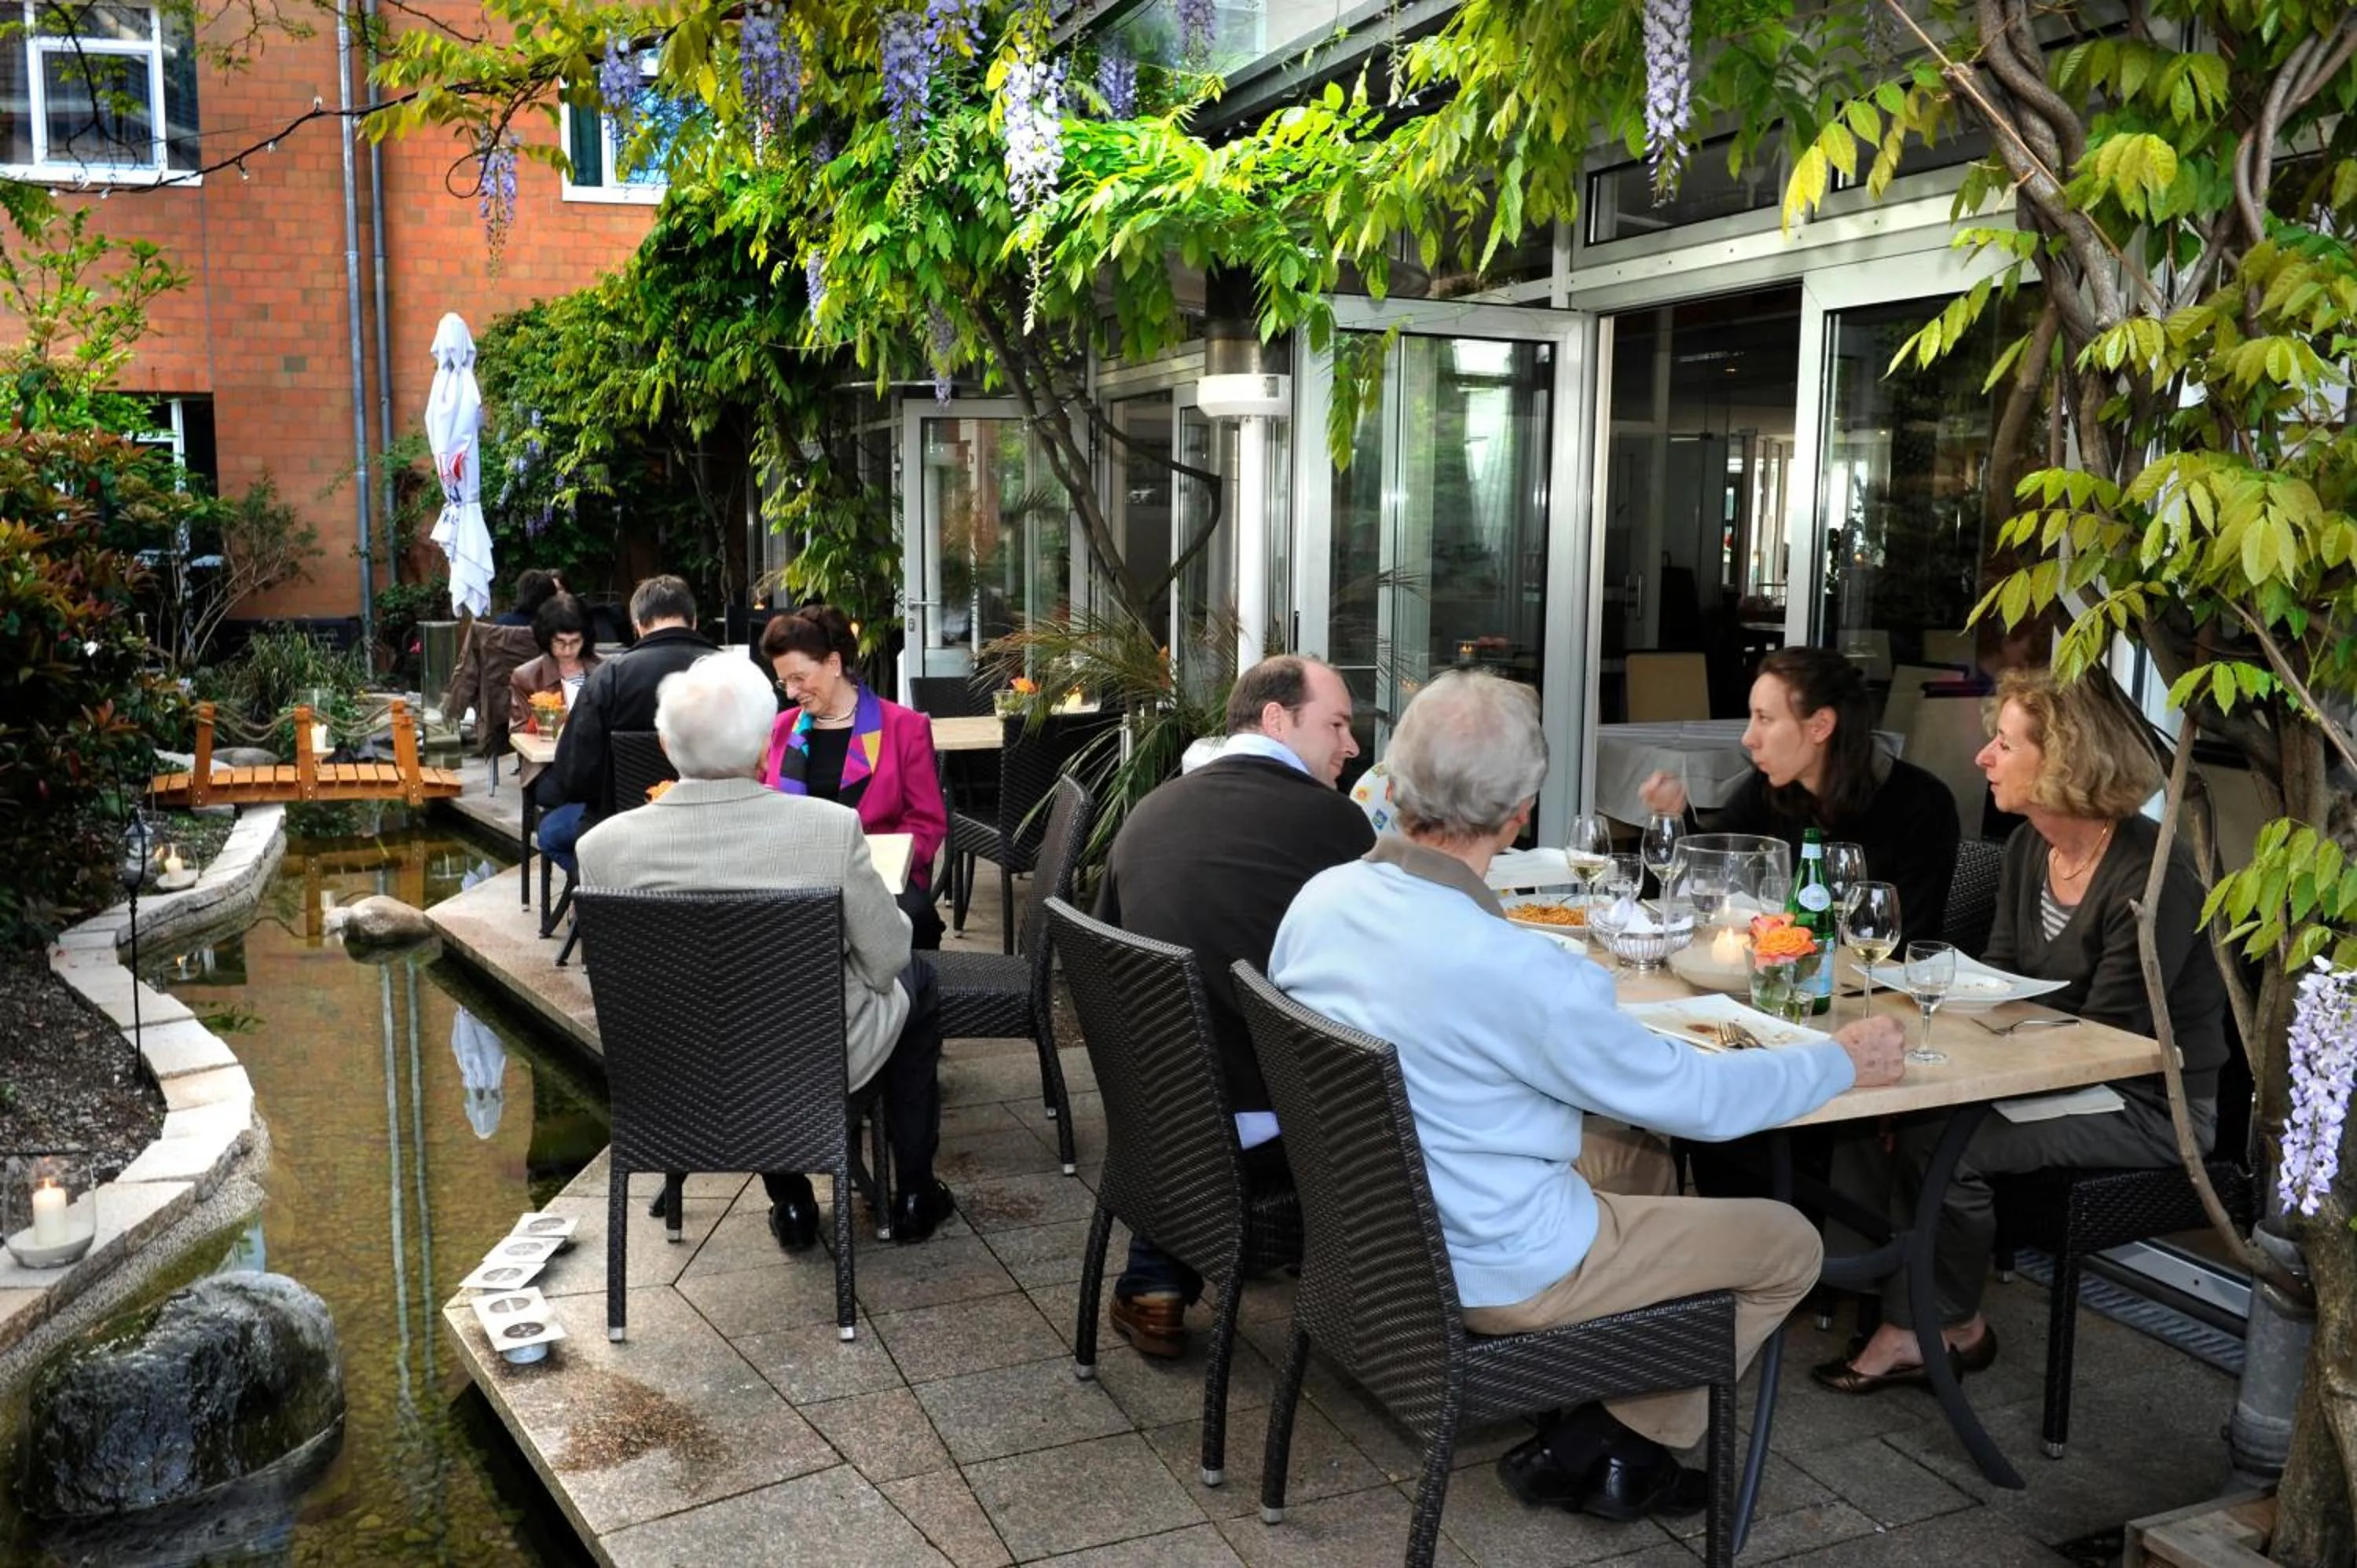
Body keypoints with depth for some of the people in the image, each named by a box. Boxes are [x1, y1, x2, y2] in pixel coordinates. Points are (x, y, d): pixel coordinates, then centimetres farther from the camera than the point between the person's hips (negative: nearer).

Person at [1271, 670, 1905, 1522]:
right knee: (1789, 1243, 9)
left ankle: (1589, 1438, 27)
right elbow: (1696, 1097, -18)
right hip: (1490, 1272, -7)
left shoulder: (1318, 900, -11)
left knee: (1641, 1154, 28)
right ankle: (1606, 1451, 17)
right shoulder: (1517, 971, -32)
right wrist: (1843, 1062, 0)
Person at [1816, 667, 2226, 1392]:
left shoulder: (2153, 875, -22)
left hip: (2149, 1104, -8)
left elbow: (2106, 1038, -21)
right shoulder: (2027, 848, 3)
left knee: (1939, 1140, -26)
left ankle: (1954, 1327, 1)